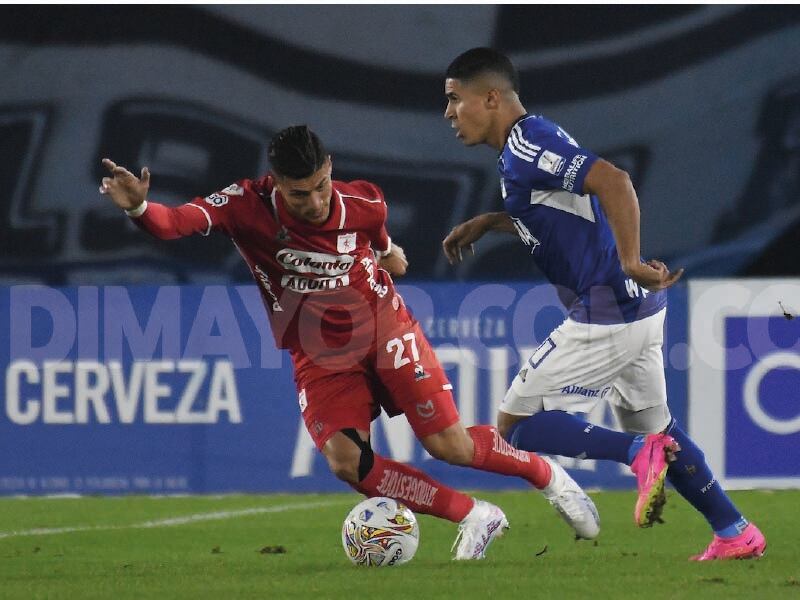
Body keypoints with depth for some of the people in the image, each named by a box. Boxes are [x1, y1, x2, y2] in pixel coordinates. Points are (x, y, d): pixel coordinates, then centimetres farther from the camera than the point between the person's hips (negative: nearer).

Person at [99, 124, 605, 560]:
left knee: (449, 444, -8)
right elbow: (176, 223, -35)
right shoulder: (248, 206, -21)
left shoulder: (364, 203, -14)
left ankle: (547, 474, 20)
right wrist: (139, 207, -52)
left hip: (387, 332, 0)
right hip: (321, 359, 0)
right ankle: (474, 518, -6)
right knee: (345, 462, -20)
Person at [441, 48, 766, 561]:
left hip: (605, 316, -10)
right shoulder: (533, 139, 14)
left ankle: (639, 454, -13)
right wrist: (484, 223, 23)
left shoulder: (526, 146, -17)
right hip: (638, 309, 10)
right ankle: (737, 534, 25)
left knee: (515, 424, -3)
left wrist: (630, 263, -33)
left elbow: (612, 181, -30)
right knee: (655, 428, 23)